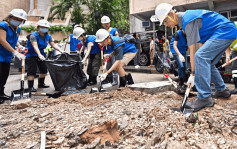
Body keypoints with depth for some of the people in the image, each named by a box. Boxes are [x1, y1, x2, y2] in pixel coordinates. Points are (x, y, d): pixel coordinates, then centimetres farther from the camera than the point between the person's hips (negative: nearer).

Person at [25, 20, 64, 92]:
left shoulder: (48, 36, -1)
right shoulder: (33, 35, -21)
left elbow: (53, 45, -6)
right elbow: (35, 46, -36)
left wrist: (61, 51, -22)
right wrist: (39, 55, -53)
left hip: (41, 54, 7)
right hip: (31, 54, -7)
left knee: (44, 69, 11)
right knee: (32, 71, -11)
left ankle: (41, 84, 28)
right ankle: (30, 87, -5)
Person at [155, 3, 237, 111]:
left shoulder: (188, 21, -21)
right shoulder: (185, 18, 10)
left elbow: (192, 50, -23)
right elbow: (201, 42, 14)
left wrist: (193, 74, -21)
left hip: (225, 31, -11)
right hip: (228, 33, 11)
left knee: (200, 56, -25)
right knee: (207, 62, 15)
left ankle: (205, 98, -26)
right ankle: (222, 90, 27)